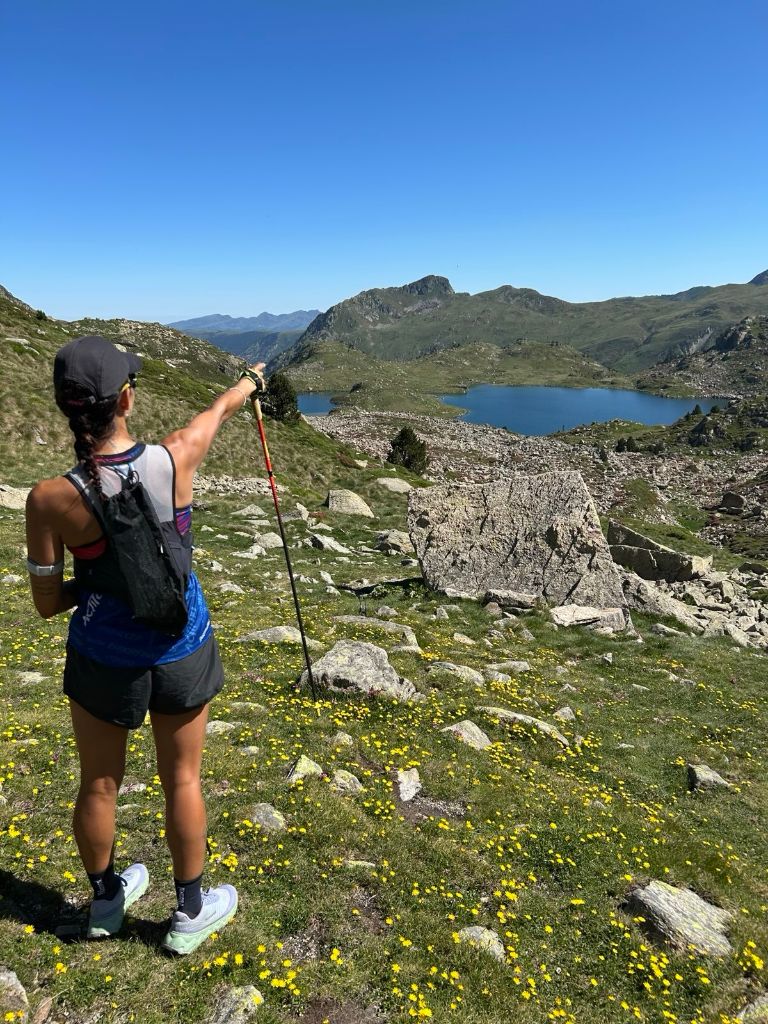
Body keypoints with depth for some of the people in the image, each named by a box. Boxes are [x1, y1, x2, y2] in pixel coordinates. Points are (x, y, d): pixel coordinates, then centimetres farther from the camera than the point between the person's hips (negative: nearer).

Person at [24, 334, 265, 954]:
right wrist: (250, 381, 24)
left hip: (104, 659, 0)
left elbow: (48, 603, -9)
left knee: (99, 784, 23)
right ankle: (191, 913, 39)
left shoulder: (50, 500, -21)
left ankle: (106, 901, 48)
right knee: (182, 780, 19)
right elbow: (220, 409, 4)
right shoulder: (175, 460, -19)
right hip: (181, 652, 0)